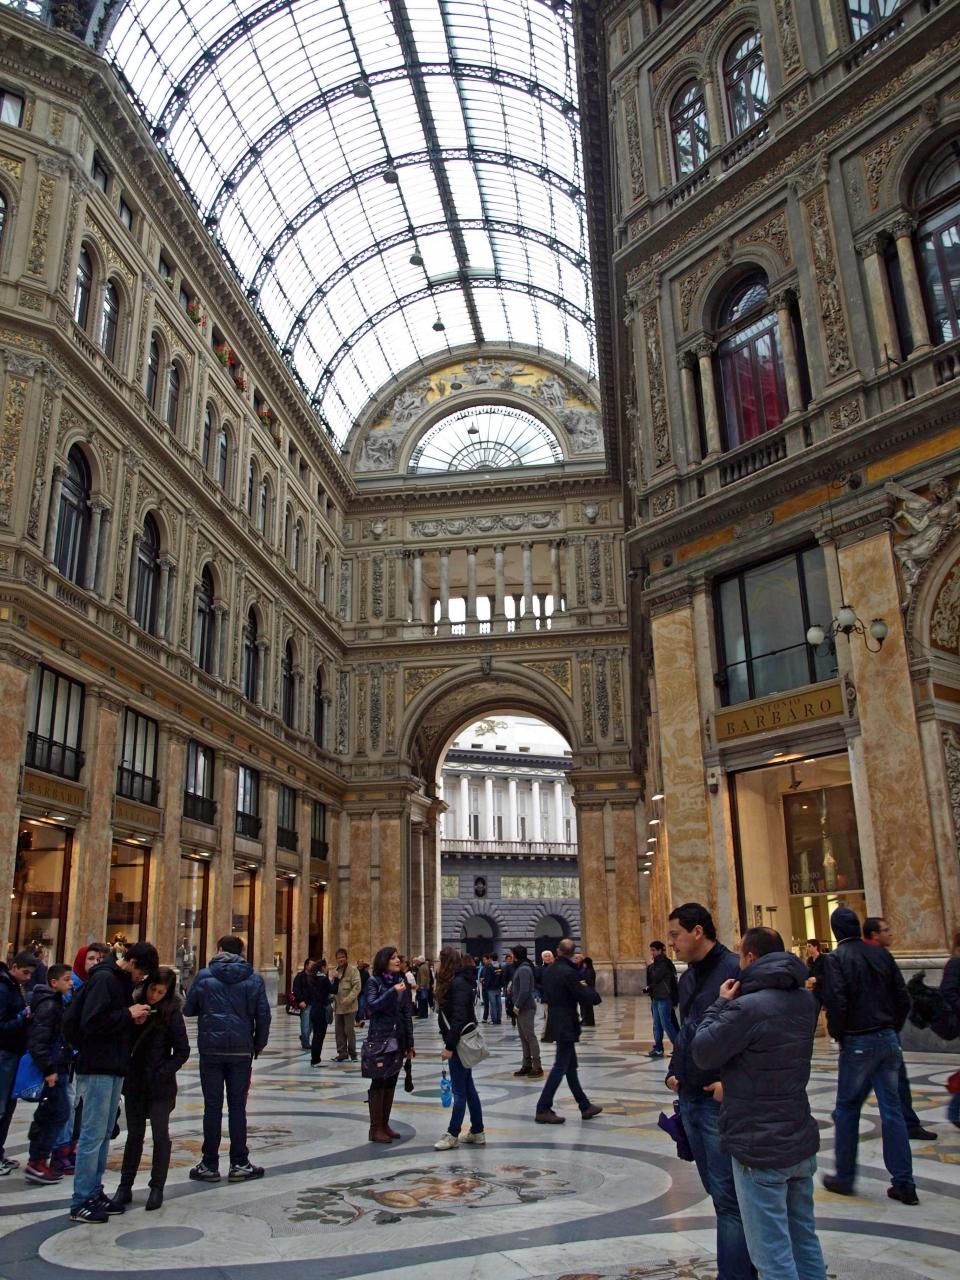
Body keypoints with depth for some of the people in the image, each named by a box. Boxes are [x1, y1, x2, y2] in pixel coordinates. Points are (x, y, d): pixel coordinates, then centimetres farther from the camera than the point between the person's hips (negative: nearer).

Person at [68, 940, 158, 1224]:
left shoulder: (121, 981, 14)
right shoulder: (104, 979, -15)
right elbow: (91, 1023, -23)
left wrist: (133, 1018, 1)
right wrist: (129, 1014, -17)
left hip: (114, 1067, 10)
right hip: (97, 1067, -10)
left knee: (104, 1134, 14)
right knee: (93, 1134, -4)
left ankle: (95, 1193, 21)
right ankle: (81, 1203, 3)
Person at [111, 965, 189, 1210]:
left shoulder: (171, 1013, -10)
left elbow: (182, 1051, -8)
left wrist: (163, 1073, -16)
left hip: (160, 1086, -3)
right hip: (134, 1083, 4)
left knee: (160, 1135, 5)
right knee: (134, 1135, 13)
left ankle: (157, 1188, 16)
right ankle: (125, 1187, 22)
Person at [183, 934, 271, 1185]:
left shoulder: (204, 976, -3)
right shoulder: (253, 978, 0)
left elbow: (188, 1009, 2)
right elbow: (263, 1015, -1)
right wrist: (259, 1044, 11)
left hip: (211, 1050, -1)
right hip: (242, 1051, 1)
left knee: (212, 1107, 7)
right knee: (237, 1107, 8)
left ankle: (209, 1165, 12)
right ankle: (239, 1164, 12)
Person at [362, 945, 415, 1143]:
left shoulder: (401, 982, 7)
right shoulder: (374, 981, -6)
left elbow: (407, 1014, 9)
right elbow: (372, 1005, -19)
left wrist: (410, 1043, 7)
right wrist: (393, 991, -27)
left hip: (398, 1039, 5)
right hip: (379, 1038, -5)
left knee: (391, 1082, 9)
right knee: (378, 1082, -1)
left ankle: (385, 1124, 18)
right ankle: (375, 1128, 5)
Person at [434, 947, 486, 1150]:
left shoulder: (458, 983, -19)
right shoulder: (454, 981, 12)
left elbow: (459, 1018, -23)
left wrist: (449, 1046, -21)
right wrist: (450, 1043, 13)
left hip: (460, 1043, -10)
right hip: (460, 1042, 10)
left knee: (459, 1090, -1)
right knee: (468, 1088, 14)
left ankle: (453, 1135, 7)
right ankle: (477, 1132, 21)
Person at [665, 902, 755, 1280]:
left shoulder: (735, 969, -15)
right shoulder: (687, 978, 13)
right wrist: (674, 1071, 12)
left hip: (721, 1098, -9)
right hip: (690, 1096, 9)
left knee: (728, 1195, -4)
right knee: (716, 1189, 16)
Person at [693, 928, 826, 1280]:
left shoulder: (747, 1007, -23)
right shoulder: (805, 1002, 3)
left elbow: (702, 1053, -14)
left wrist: (720, 1005, -5)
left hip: (759, 1149, -8)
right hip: (801, 1143, 8)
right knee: (805, 1241, 20)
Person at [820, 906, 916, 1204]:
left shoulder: (835, 959, -11)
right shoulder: (881, 954, 4)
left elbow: (836, 1002, -19)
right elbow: (903, 998, 5)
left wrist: (837, 1034, -3)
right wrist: (892, 1029, 13)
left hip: (857, 1043, -4)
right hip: (889, 1040, 5)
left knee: (847, 1110, 9)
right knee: (892, 1110, 10)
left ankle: (844, 1177, 18)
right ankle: (903, 1183, 11)